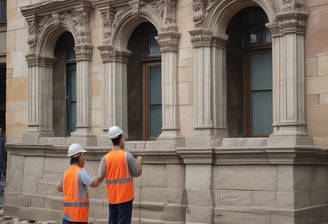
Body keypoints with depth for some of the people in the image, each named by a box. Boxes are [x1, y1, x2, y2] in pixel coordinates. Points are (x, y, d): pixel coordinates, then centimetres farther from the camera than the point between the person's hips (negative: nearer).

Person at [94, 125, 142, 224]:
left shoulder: (105, 158, -1)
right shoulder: (127, 155, -9)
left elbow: (99, 178, -5)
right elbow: (137, 173, -1)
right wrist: (139, 161, 18)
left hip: (112, 198, 4)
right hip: (125, 197, -4)